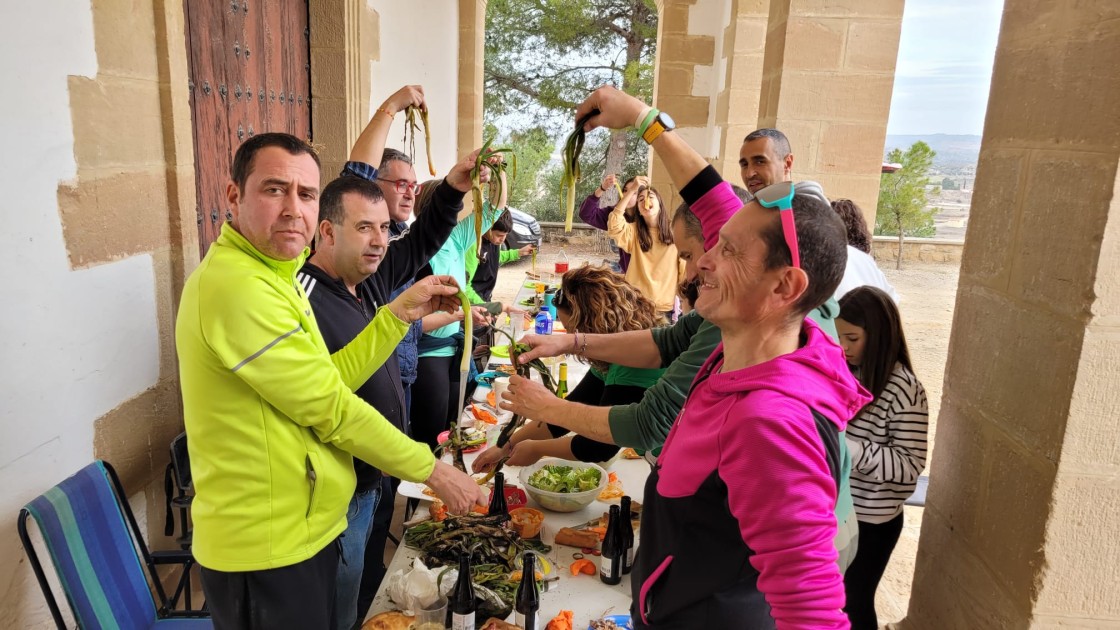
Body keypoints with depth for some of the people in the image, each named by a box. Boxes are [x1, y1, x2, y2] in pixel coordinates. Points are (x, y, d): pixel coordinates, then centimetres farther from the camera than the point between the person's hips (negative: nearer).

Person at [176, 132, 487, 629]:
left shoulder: (267, 276, 10)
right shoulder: (237, 286, -24)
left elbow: (330, 381, 5)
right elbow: (330, 409, -21)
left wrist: (401, 312, 1)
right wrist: (432, 470, -11)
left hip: (305, 530, 10)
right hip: (268, 552, -10)